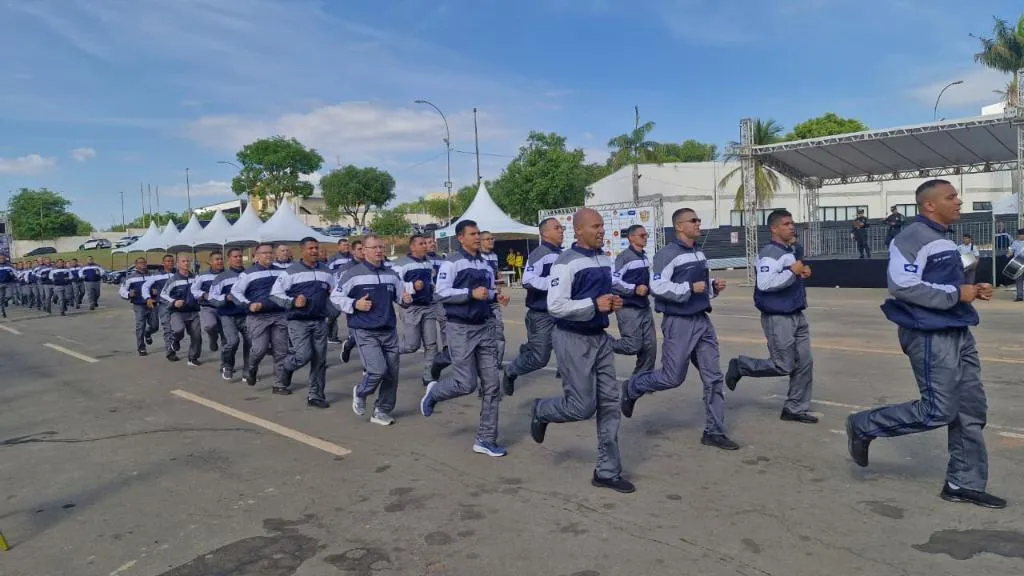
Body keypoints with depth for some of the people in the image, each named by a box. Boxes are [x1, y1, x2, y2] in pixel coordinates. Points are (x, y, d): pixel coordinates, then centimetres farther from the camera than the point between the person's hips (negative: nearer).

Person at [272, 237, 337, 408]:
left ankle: (316, 395, 14)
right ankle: (288, 367, 19)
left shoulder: (326, 271, 10)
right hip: (298, 321, -4)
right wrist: (292, 302, -16)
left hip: (320, 321, 4)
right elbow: (274, 294, -3)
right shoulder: (291, 271, -3)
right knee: (304, 355, -16)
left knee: (319, 360, 3)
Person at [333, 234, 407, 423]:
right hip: (365, 332, -6)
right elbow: (335, 297, -2)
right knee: (378, 369, -17)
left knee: (392, 373, 5)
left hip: (389, 331, 6)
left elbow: (399, 295, 21)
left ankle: (382, 411, 23)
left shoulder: (392, 274, 9)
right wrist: (355, 304, -17)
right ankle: (360, 393, 15)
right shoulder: (353, 274, -7)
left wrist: (406, 298, -2)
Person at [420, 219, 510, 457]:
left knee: (491, 384, 2)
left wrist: (496, 296, 0)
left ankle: (486, 440, 11)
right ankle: (433, 392, 27)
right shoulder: (452, 263, -7)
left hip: (484, 327, 6)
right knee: (467, 383, -6)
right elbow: (441, 293, -15)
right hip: (461, 329, -6)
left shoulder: (485, 264, 13)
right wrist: (471, 293, -21)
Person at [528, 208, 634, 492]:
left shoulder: (606, 260, 11)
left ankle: (607, 471, 15)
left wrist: (613, 303, 1)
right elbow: (555, 306, -21)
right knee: (582, 406, -5)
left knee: (609, 404, 6)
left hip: (600, 338, 8)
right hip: (573, 339, -8)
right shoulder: (566, 263, -15)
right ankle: (540, 411, 27)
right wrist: (595, 305, -24)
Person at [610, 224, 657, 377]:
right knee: (633, 346, -13)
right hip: (628, 308, -8)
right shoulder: (624, 257, -13)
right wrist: (634, 289, -22)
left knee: (650, 346, 5)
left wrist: (650, 288, 9)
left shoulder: (644, 257, 12)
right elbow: (613, 281, -20)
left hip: (644, 308, 8)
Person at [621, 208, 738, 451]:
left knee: (713, 377, 5)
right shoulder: (667, 254, -13)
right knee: (673, 377, -2)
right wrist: (689, 289, -24)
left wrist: (714, 286, 6)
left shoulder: (699, 253, 13)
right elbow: (657, 287, -22)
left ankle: (714, 432, 13)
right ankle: (631, 388, 24)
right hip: (678, 322, -8)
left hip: (702, 321, 8)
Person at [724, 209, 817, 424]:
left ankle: (795, 409, 20)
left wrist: (803, 273, 5)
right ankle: (740, 366, 18)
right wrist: (792, 272, -23)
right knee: (783, 366, -3)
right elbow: (765, 283, -29)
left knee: (805, 363, 8)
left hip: (796, 316, 9)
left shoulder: (792, 250, 12)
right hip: (778, 318, -9)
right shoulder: (769, 252, -17)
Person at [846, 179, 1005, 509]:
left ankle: (964, 484, 18)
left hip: (957, 333, 10)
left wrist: (971, 291, 7)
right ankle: (864, 426, 10)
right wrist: (956, 295, -19)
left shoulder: (941, 239, 16)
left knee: (971, 410, 9)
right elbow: (902, 286, -24)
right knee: (939, 411, -7)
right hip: (931, 336, -10)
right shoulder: (913, 237, -14)